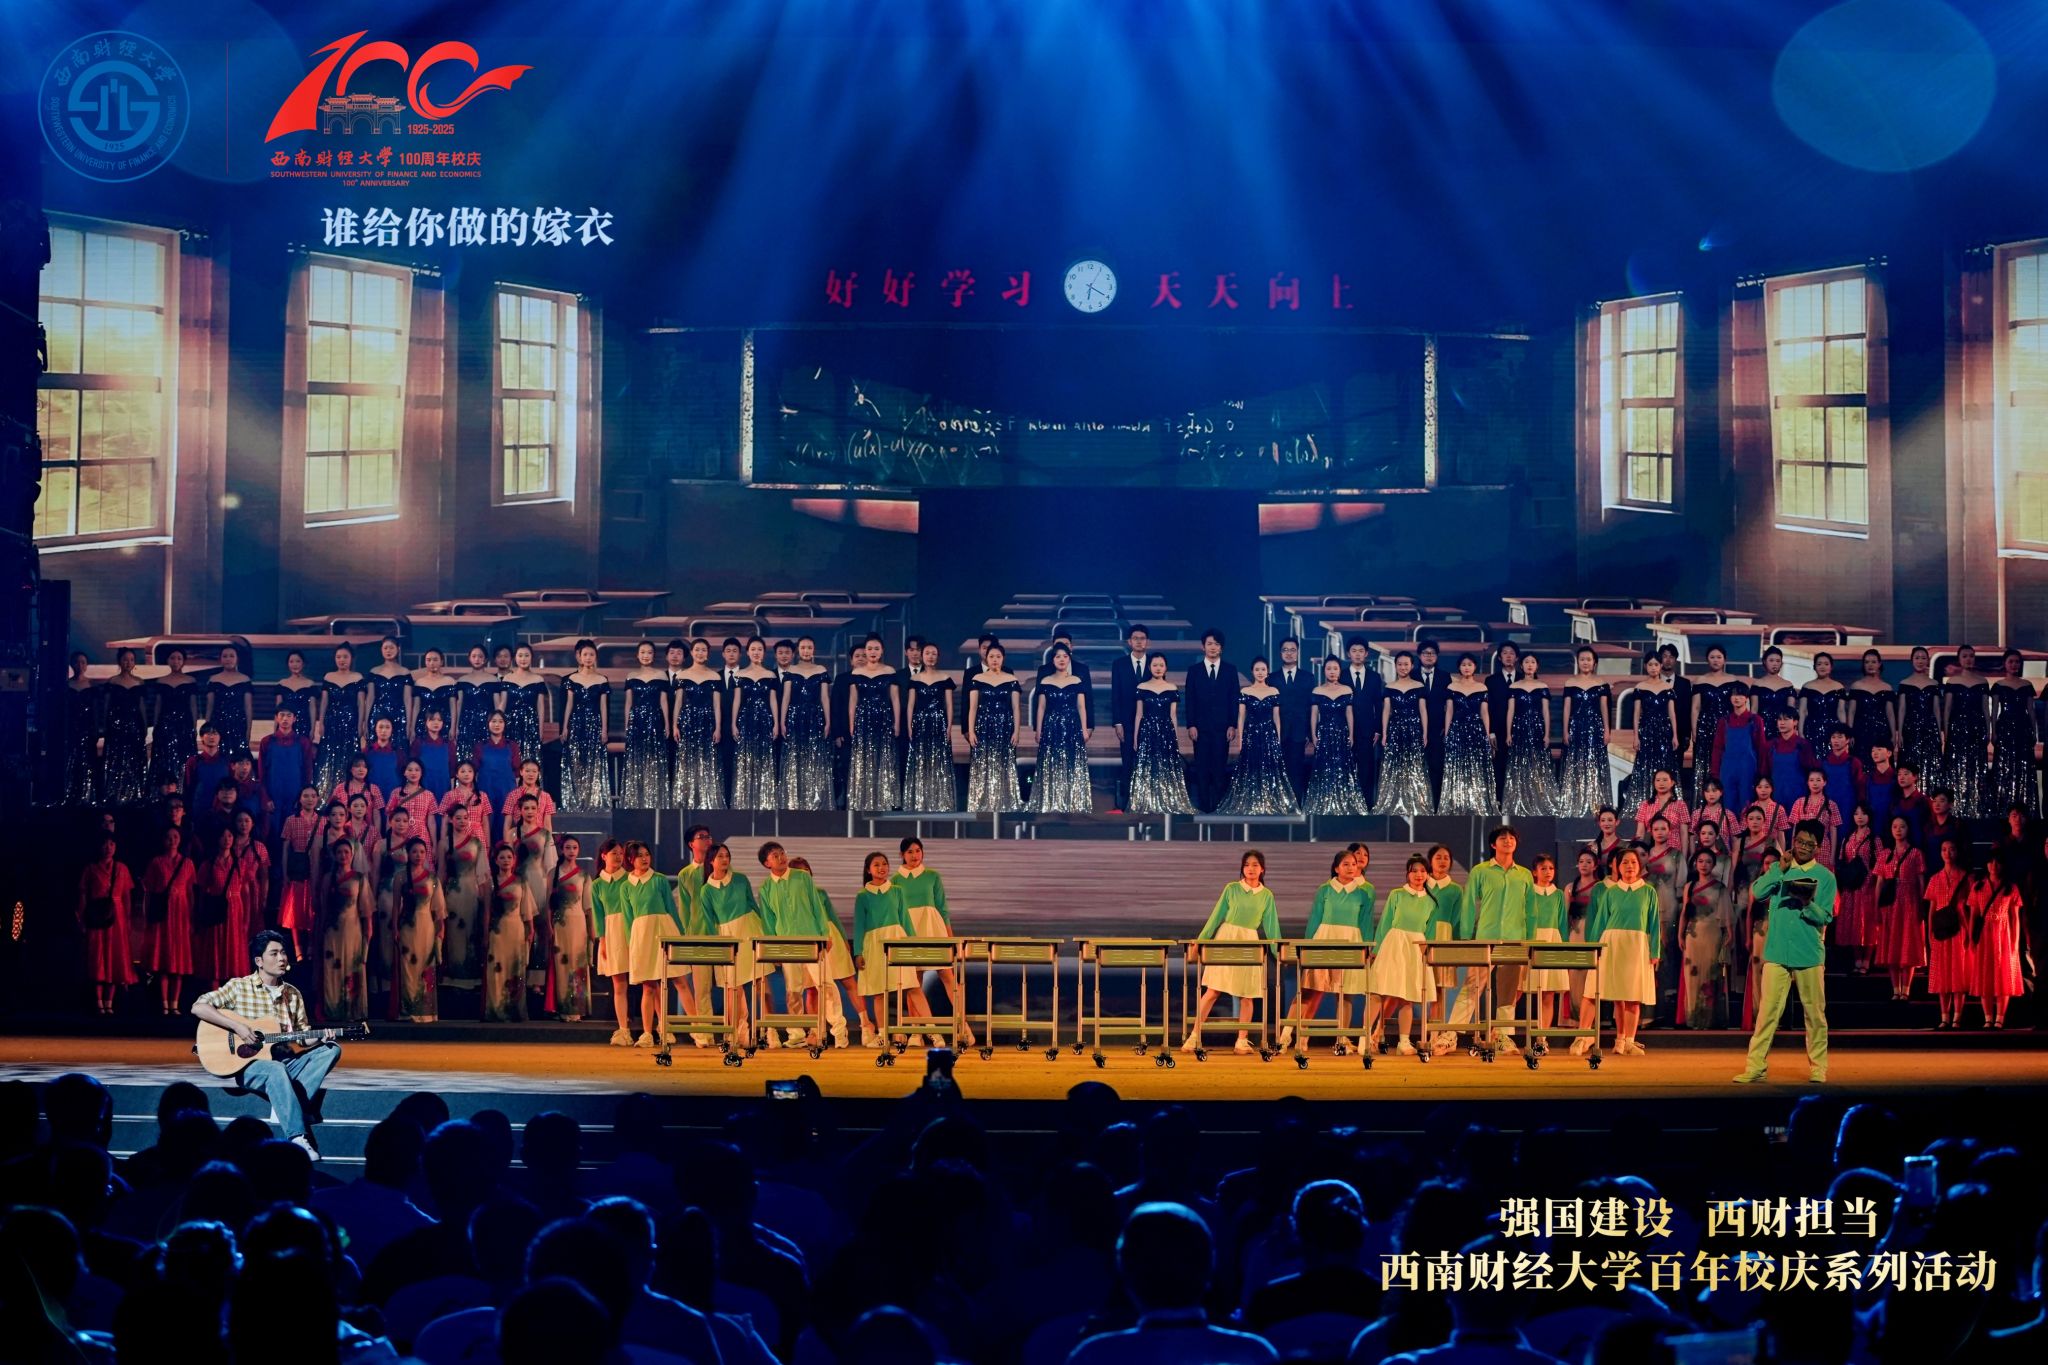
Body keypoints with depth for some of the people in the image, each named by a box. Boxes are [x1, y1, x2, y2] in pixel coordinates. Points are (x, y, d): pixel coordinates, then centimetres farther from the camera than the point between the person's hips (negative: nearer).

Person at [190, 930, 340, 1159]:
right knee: (276, 1070, -38)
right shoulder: (239, 987, -2)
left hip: (284, 1063, 5)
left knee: (331, 1049, -16)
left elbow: (304, 1034, 14)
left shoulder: (293, 994, 12)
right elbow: (198, 1007, -11)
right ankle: (297, 1138, -43)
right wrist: (237, 1026, -20)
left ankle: (288, 1109, -29)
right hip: (249, 1065, -5)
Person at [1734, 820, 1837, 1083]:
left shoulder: (1825, 877, 3)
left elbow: (1824, 917, -4)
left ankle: (1818, 1067, 13)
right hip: (1777, 952, 1)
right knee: (1768, 1010, -3)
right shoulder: (1779, 870, 9)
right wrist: (1781, 869, -11)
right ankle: (1755, 1066, -3)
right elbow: (1757, 892, -8)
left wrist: (1808, 903, -23)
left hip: (1809, 954, -1)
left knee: (1814, 1012, 4)